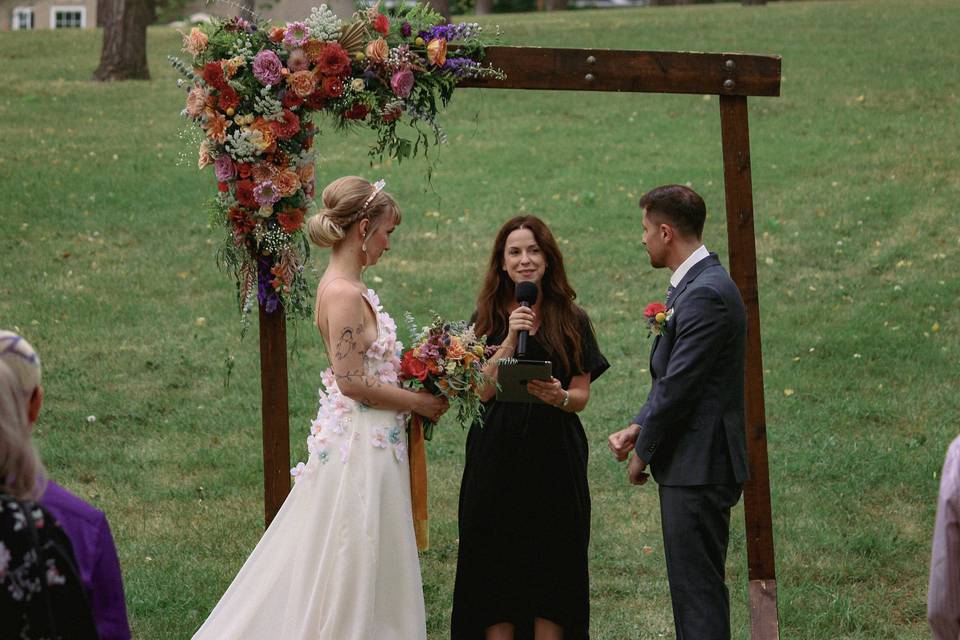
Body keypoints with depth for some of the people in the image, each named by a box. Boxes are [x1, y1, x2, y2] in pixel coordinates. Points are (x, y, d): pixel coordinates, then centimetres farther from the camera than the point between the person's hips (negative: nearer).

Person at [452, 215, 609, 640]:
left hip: (555, 457, 0)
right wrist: (510, 340, -15)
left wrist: (558, 397, -17)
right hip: (497, 457, 0)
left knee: (551, 568, 1)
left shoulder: (572, 321, 6)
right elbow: (481, 391, -5)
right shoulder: (487, 320, 5)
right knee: (495, 569, 0)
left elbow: (582, 395, 5)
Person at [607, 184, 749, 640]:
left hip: (698, 466, -10)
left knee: (698, 590, -7)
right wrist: (637, 427, 6)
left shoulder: (705, 294, -19)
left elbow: (678, 386, -20)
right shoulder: (696, 285, 14)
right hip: (694, 466, 10)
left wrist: (643, 452, -9)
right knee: (693, 586, 15)